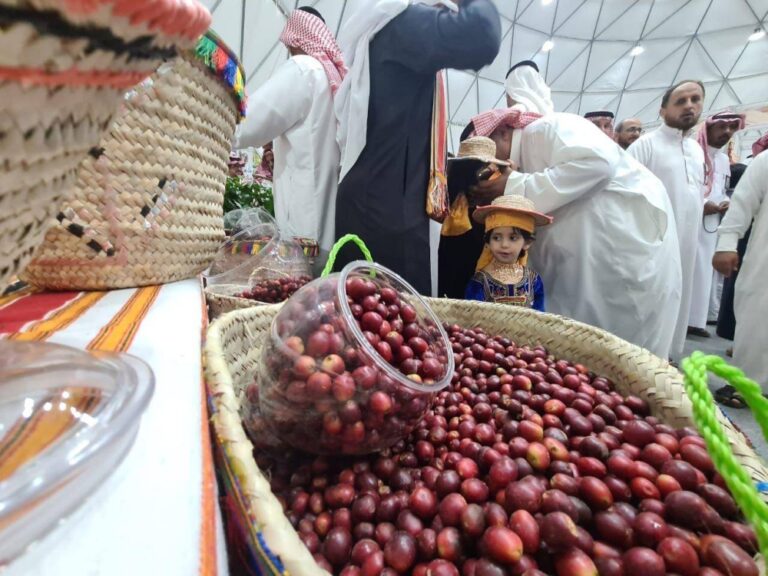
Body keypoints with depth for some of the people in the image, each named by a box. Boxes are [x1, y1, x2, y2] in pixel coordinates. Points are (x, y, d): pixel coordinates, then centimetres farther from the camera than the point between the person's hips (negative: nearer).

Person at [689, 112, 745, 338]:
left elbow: (723, 191, 25)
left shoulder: (724, 160, 20)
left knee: (704, 272, 8)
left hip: (711, 224, 8)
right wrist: (700, 204, -16)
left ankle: (695, 319, 15)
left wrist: (726, 204, 3)